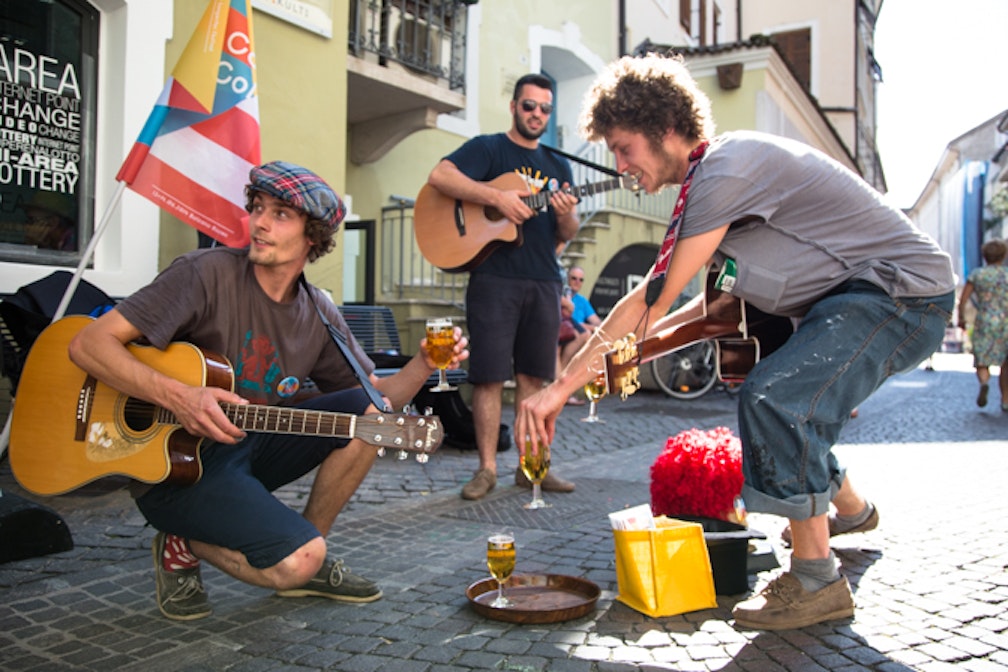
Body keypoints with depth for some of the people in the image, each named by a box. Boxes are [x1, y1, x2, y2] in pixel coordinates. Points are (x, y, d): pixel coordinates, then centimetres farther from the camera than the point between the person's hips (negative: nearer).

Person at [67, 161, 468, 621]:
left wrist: (423, 364, -15)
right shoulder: (209, 273, -15)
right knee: (297, 560, -26)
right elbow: (88, 344, -19)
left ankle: (308, 558, 3)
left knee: (366, 413, -12)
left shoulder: (318, 314, 2)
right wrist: (177, 397, -33)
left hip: (250, 446, 6)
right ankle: (184, 544, 5)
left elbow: (380, 398, 6)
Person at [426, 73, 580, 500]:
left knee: (534, 375, 8)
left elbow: (567, 235, 18)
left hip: (544, 281, 5)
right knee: (490, 374, -4)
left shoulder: (557, 166, 20)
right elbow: (439, 176, -14)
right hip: (494, 277, -5)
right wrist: (497, 197, -21)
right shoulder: (487, 149, 4)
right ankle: (487, 468, 6)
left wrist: (566, 216, -6)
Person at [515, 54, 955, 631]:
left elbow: (653, 299, -26)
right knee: (777, 399, 21)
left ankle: (817, 580, -12)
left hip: (904, 290, -11)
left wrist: (563, 385, -24)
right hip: (850, 295, 11)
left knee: (775, 396, -28)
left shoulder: (726, 168, -23)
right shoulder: (710, 181, 9)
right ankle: (849, 509, 44)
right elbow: (730, 299, 13)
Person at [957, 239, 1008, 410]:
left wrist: (961, 318, 13)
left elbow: (963, 300, -1)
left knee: (982, 363, 4)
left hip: (984, 324, -1)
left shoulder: (976, 274, 1)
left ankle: (984, 382, -28)